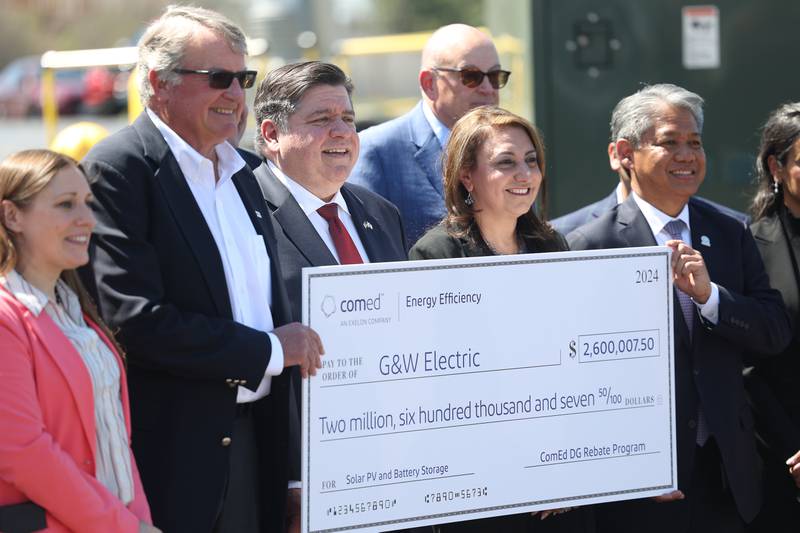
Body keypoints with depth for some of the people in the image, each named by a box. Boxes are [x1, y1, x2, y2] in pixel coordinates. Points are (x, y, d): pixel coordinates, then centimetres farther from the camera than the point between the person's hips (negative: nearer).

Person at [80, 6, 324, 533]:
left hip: (252, 435, 7)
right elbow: (137, 318, -20)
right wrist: (268, 350, -12)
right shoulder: (121, 168, -11)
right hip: (171, 446, -7)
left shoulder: (240, 171, 14)